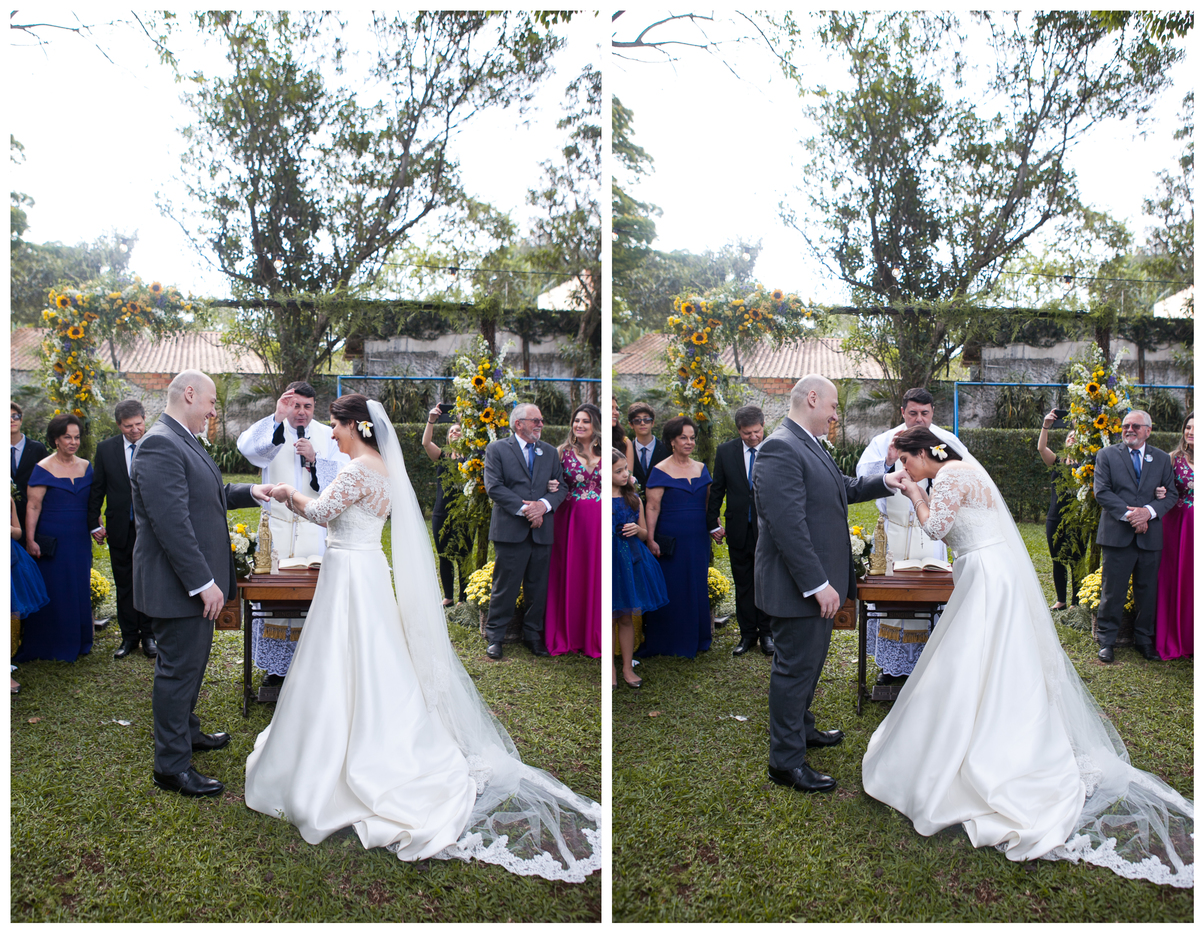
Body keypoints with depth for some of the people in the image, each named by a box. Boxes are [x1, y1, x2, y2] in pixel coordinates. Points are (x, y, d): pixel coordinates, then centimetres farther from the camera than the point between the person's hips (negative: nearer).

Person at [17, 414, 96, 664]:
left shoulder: (86, 467, 8)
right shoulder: (43, 469, -6)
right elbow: (33, 507, -9)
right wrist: (30, 540, -14)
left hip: (80, 541, 4)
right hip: (53, 542, -4)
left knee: (79, 591, 9)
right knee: (53, 592, 2)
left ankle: (77, 643, 21)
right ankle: (49, 646, 13)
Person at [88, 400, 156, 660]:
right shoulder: (105, 448, 2)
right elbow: (97, 489, 7)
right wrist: (94, 523, 5)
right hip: (120, 528, 2)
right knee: (124, 585, 10)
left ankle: (148, 635, 19)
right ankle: (129, 637, 20)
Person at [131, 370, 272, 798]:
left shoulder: (184, 441, 11)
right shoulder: (160, 445, -22)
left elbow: (207, 495, 25)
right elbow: (172, 522, -27)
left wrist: (249, 492, 10)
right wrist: (203, 582, -26)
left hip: (196, 580, 10)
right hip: (179, 584, -10)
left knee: (191, 662, 23)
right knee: (178, 669, 1)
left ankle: (186, 730, 42)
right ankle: (172, 766, 13)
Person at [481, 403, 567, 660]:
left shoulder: (550, 452, 15)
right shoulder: (497, 449, 2)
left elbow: (561, 487, 10)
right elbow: (494, 487, -8)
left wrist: (544, 504, -10)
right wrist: (523, 508, -15)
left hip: (542, 530, 4)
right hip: (511, 530, -4)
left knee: (538, 586, 10)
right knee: (505, 585, 1)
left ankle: (532, 634, 24)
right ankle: (495, 636, 15)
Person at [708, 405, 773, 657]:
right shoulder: (725, 451, 0)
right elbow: (716, 490, 6)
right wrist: (713, 524, 5)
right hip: (738, 529, 2)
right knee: (743, 584, 9)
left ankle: (766, 633, 21)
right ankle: (747, 634, 20)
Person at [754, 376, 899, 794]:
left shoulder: (809, 446, 11)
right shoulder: (781, 448, -22)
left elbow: (842, 488, 26)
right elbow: (788, 524, -27)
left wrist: (885, 482, 11)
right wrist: (818, 584, -26)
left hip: (818, 581, 10)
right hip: (799, 586, -10)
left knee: (810, 661, 24)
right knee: (795, 668, 1)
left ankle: (802, 728, 43)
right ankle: (786, 761, 14)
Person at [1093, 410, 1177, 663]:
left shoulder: (1162, 459, 11)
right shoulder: (1106, 454, 3)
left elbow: (1171, 494, 6)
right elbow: (1101, 491, -5)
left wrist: (1148, 511, -13)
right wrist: (1128, 514, -15)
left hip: (1150, 535, 3)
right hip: (1117, 535, -3)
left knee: (1147, 591, 11)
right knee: (1113, 590, 2)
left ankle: (1144, 639, 25)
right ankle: (1106, 640, 13)